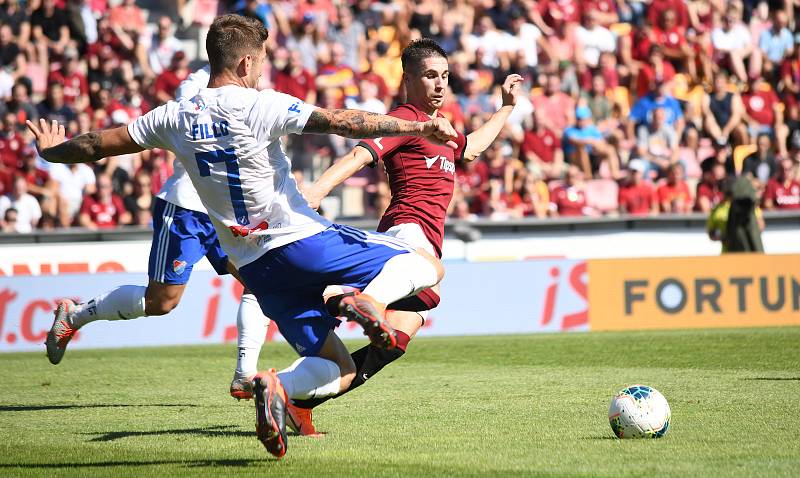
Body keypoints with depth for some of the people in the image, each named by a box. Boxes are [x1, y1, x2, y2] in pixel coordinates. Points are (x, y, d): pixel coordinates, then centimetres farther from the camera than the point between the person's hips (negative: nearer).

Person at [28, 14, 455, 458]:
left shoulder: (174, 118, 6)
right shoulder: (260, 105, -8)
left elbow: (97, 144, 16)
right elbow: (341, 122, -16)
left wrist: (52, 151, 35)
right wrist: (417, 126, -12)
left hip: (255, 267, 5)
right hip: (305, 240, -5)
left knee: (337, 368, 14)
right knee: (425, 266, 6)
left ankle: (278, 386, -19)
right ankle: (369, 300, -26)